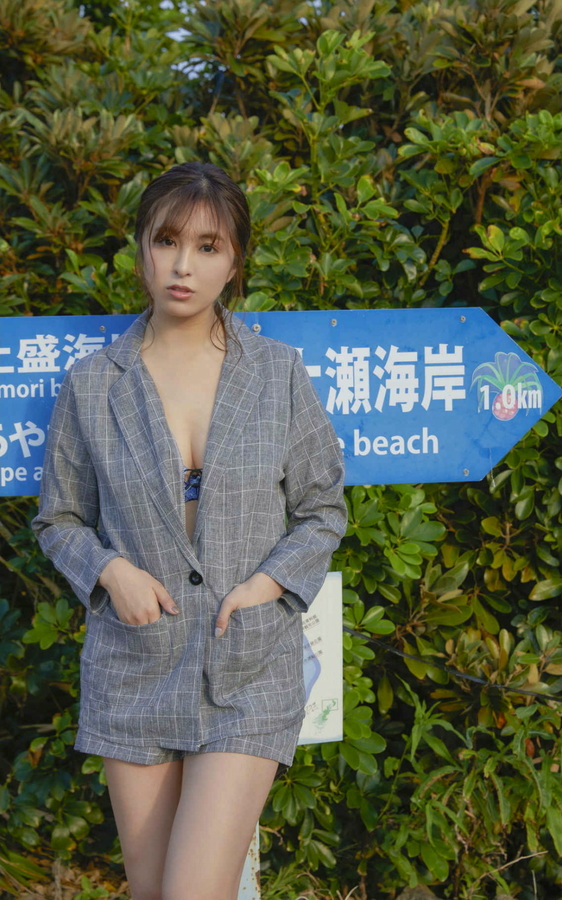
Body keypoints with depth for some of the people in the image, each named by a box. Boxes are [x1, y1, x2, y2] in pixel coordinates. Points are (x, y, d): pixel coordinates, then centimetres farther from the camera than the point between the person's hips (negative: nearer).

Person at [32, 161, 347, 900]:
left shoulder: (279, 375, 0)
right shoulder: (92, 385, 1)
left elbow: (323, 512, 7)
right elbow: (60, 519, 10)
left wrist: (268, 583, -10)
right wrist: (109, 571, -10)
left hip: (248, 672, -1)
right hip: (132, 670, 2)